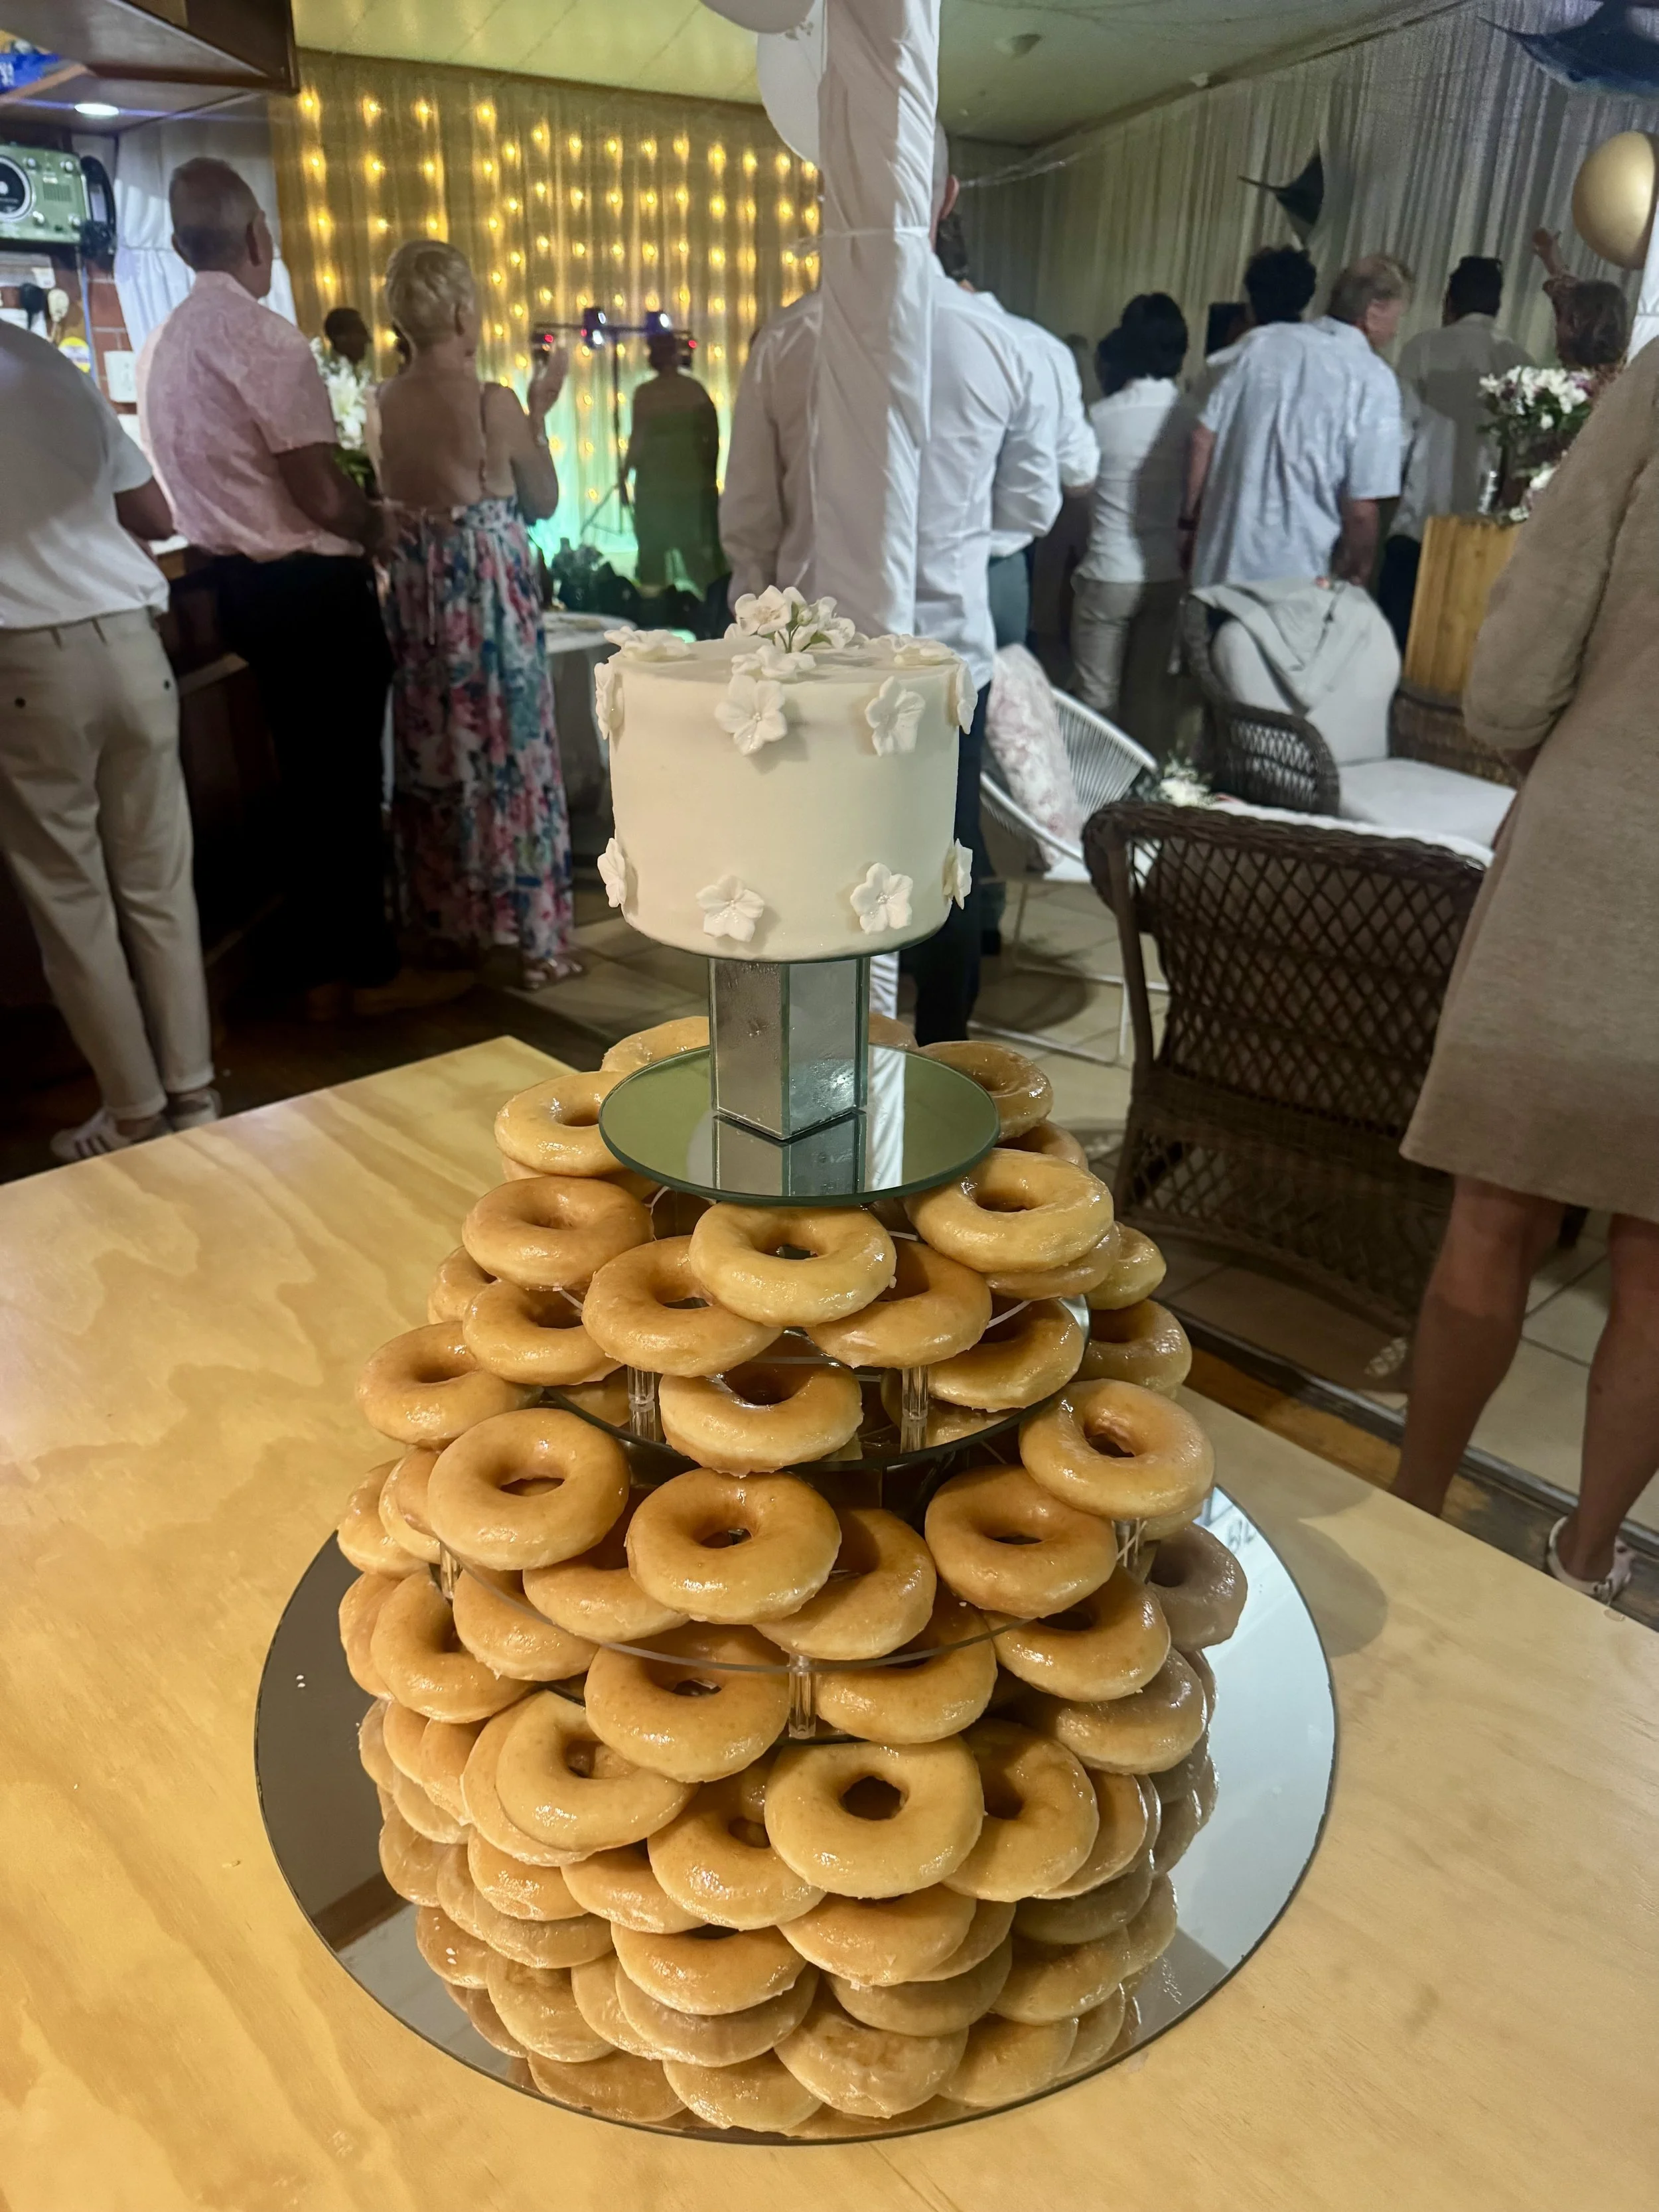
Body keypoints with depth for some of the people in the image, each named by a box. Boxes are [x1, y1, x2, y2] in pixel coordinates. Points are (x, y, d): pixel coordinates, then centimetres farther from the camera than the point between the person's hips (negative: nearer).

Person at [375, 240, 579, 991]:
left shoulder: (388, 402, 3)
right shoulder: (493, 402, -13)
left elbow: (393, 502, 14)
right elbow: (543, 501, -2)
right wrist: (539, 412, 8)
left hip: (414, 592, 6)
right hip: (489, 591, -5)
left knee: (430, 756, 15)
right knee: (508, 755, 2)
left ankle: (441, 919, 26)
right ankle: (530, 936, 7)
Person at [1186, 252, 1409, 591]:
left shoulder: (1263, 341, 4)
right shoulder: (1374, 380, -8)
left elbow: (1204, 439, 5)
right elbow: (1361, 508, -11)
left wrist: (1192, 521, 18)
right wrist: (1356, 577, 5)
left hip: (1222, 561, 4)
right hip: (1297, 576, -4)